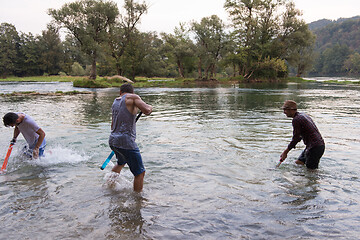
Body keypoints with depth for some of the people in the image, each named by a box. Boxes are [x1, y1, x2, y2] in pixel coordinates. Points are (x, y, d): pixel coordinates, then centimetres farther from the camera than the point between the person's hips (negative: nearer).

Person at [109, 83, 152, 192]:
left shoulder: (115, 102, 17)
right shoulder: (132, 97, -5)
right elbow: (147, 111, -19)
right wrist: (150, 107, 4)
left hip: (112, 140, 9)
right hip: (125, 142, -9)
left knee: (121, 163, 37)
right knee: (140, 173, 1)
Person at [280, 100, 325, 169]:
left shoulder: (296, 120, -15)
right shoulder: (303, 115, 15)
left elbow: (295, 139, -13)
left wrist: (285, 152, -3)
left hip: (315, 147, -10)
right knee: (298, 162, 15)